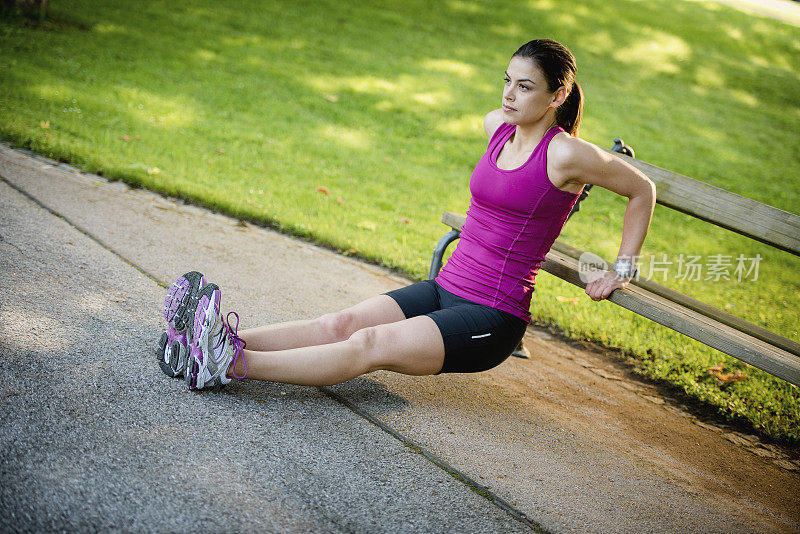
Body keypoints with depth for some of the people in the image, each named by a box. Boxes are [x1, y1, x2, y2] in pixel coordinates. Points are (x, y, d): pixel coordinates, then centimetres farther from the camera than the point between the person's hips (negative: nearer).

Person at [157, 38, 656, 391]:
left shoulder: (567, 154, -11)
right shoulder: (498, 125, 8)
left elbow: (643, 190, 0)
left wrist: (622, 269, 6)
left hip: (493, 320, -6)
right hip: (445, 288, 7)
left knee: (371, 344, -26)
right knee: (342, 323, -14)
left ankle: (230, 365, -36)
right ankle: (207, 341, -27)